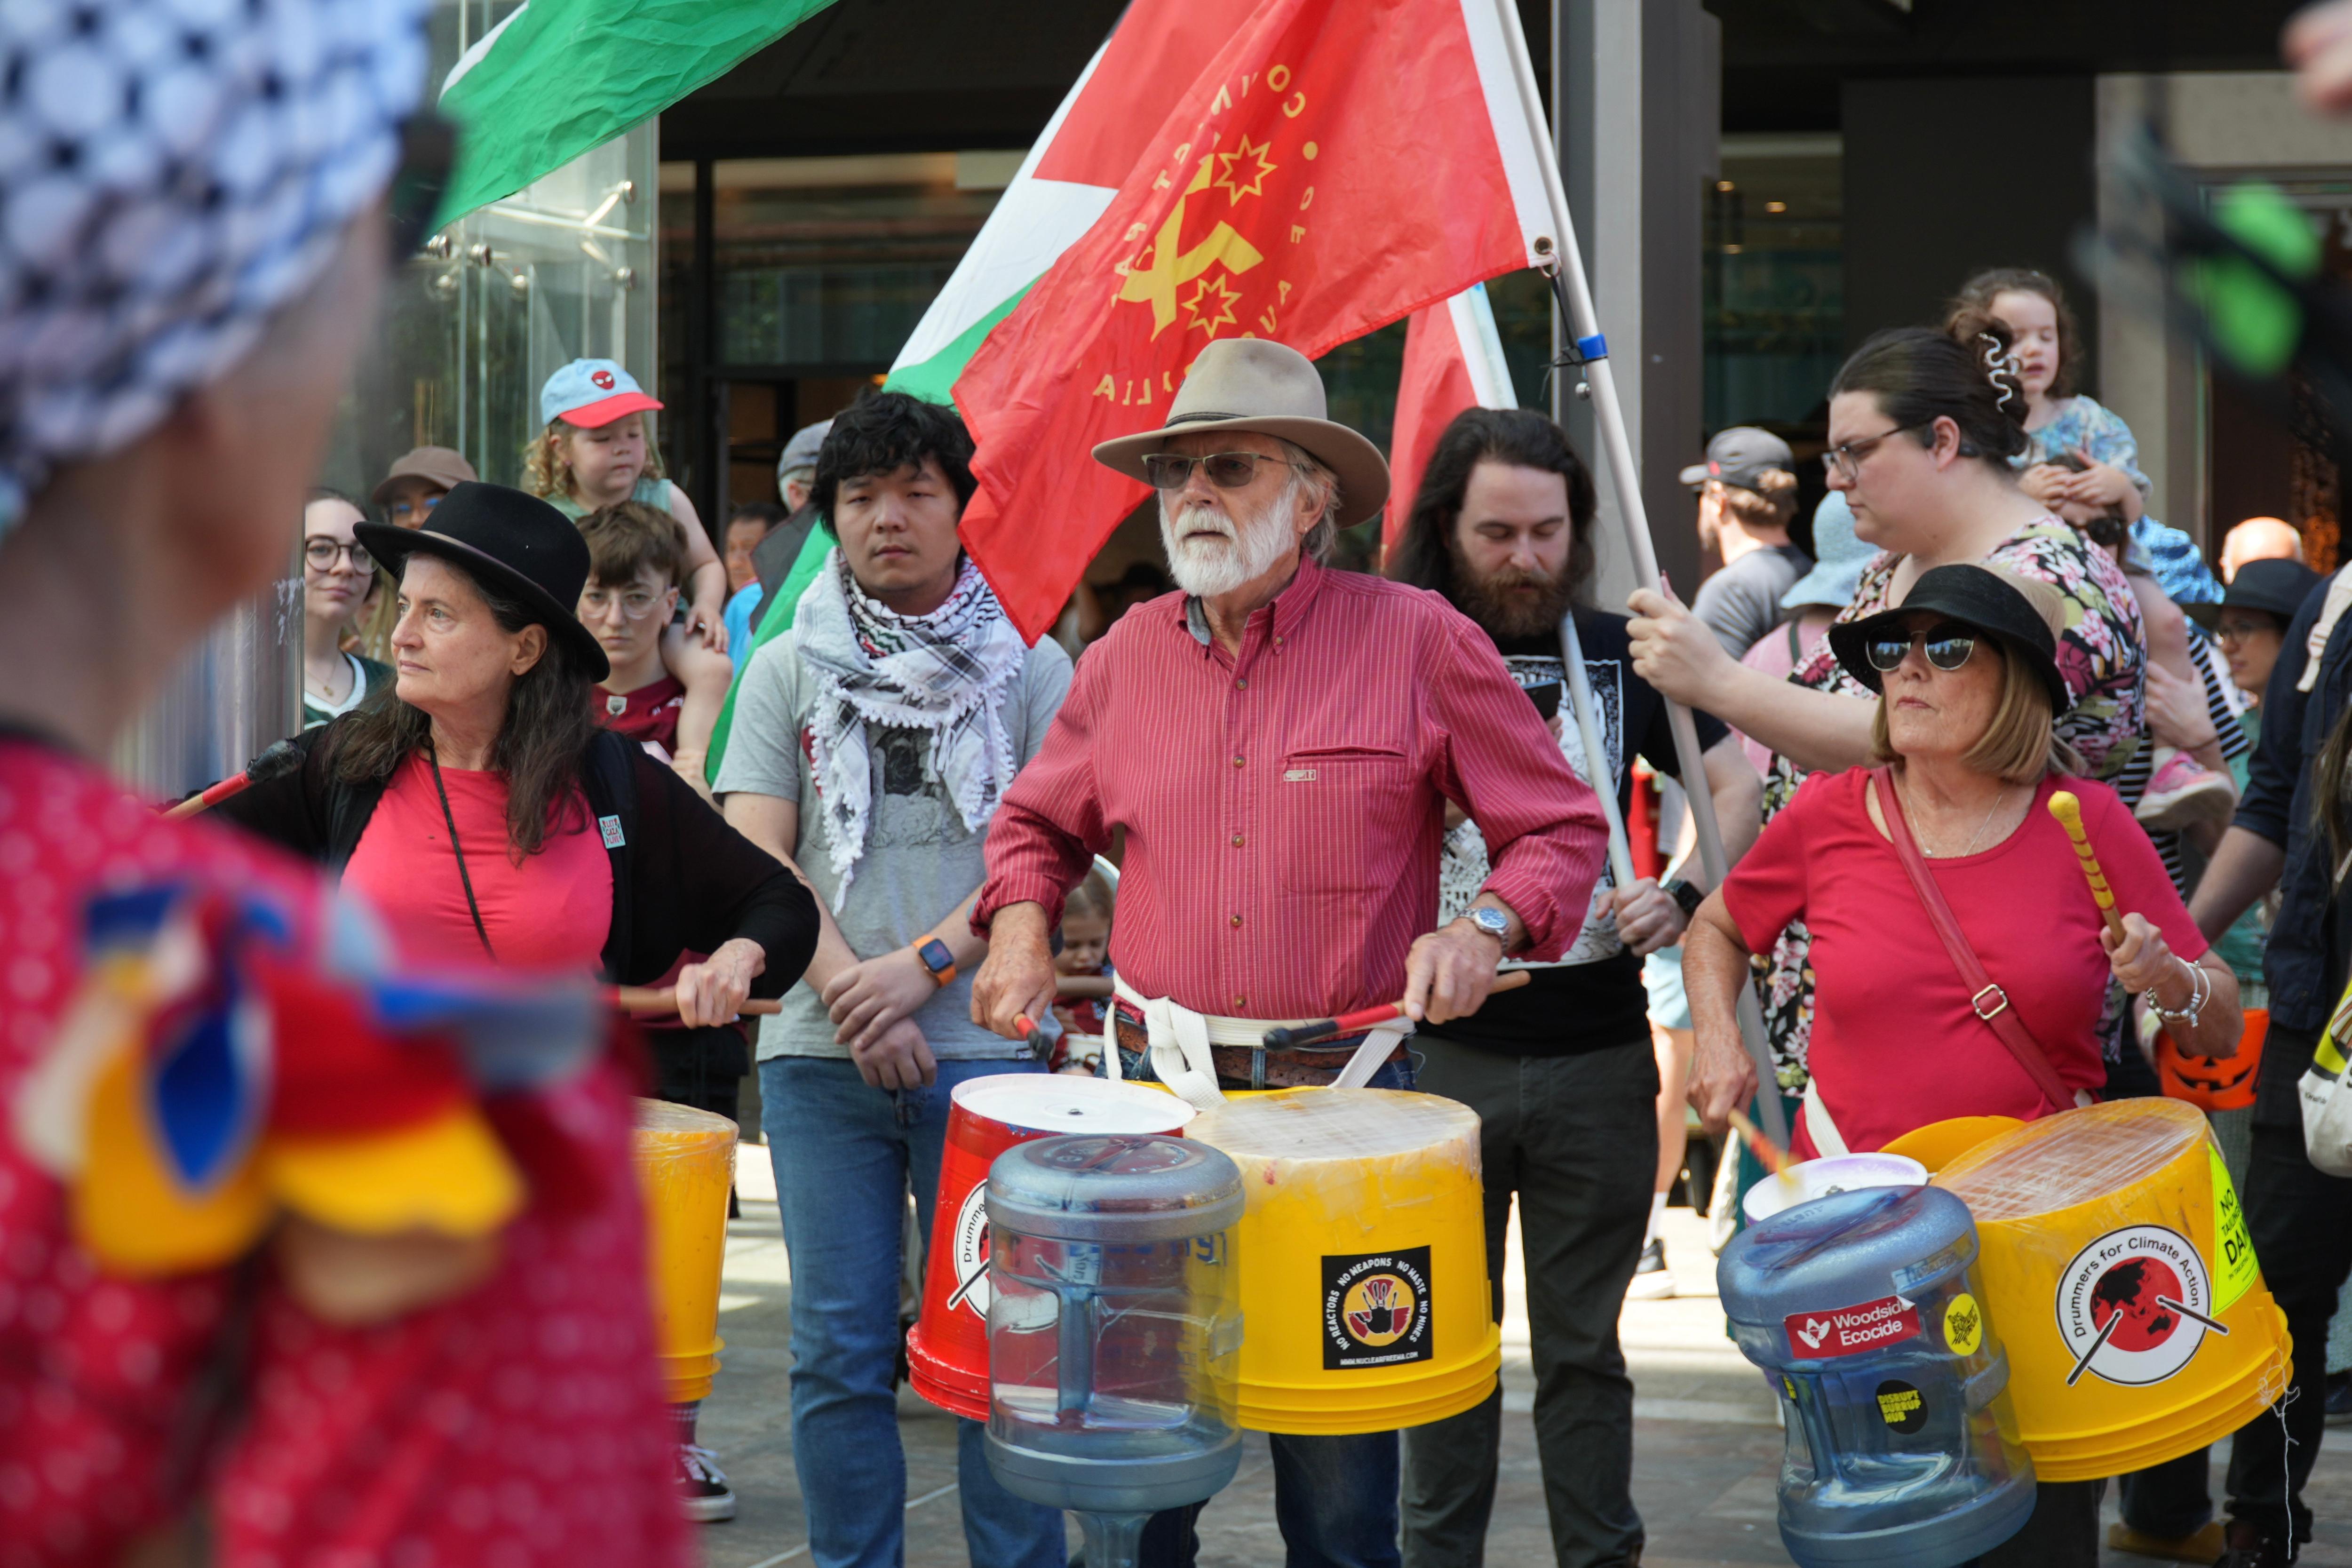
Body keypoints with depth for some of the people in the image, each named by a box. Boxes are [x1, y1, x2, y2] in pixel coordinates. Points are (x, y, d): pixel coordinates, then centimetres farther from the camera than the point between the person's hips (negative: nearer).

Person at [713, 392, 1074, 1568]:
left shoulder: (1033, 670, 8)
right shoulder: (787, 672, 11)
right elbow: (755, 858, 3)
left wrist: (923, 967, -13)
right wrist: (851, 997, -10)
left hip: (985, 1046, -1)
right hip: (818, 1054, 2)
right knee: (839, 1352, 3)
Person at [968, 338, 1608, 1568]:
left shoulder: (1419, 644, -4)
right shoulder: (1127, 657, 7)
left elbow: (1560, 831, 1)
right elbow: (1037, 821, 23)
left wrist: (1486, 927, -17)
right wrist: (1022, 921, 3)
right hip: (1155, 1089, 3)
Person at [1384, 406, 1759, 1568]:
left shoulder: (1620, 653, 5)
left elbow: (1738, 786, 11)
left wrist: (1684, 900, -7)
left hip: (1598, 1054, 1)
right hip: (1441, 1054, -1)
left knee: (1583, 1342, 9)